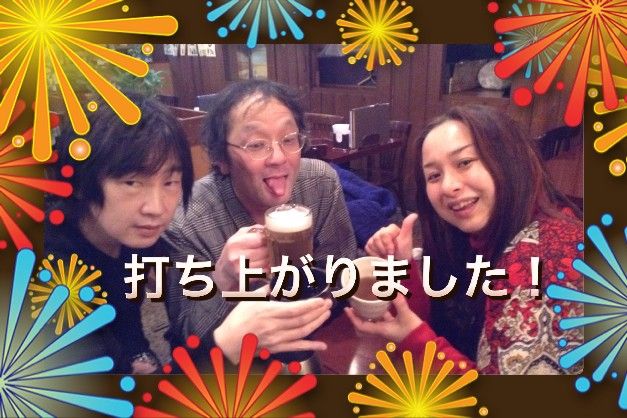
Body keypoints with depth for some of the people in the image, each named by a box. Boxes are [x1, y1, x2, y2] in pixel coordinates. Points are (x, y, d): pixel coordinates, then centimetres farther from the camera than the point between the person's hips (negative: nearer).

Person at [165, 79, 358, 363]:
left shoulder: (322, 184, -12)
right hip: (233, 363, -3)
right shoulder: (187, 222, -21)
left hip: (315, 350, 4)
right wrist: (223, 281, -34)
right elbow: (186, 338, -16)